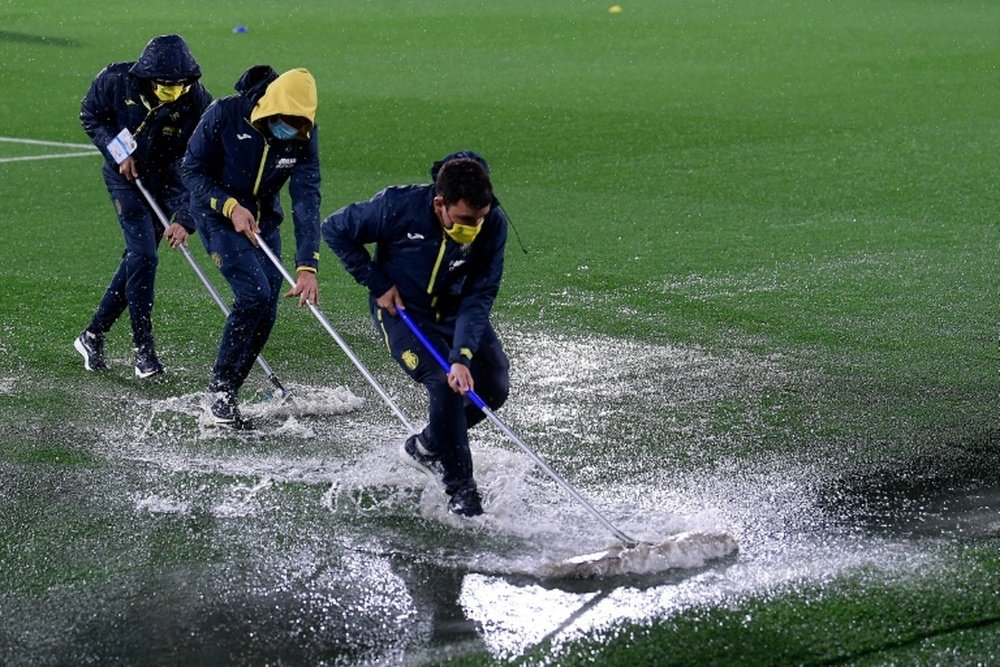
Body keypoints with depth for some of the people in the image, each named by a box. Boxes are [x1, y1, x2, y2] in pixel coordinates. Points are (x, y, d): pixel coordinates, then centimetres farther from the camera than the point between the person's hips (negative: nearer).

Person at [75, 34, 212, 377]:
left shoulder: (198, 103, -23)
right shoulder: (116, 82, -22)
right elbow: (90, 115, -2)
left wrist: (186, 219, -30)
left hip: (168, 182, 2)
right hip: (126, 175, -2)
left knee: (136, 258, 6)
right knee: (143, 255, -14)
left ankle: (94, 334, 22)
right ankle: (143, 350, -5)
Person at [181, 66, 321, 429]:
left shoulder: (304, 136, -14)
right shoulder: (224, 114, -23)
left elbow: (306, 201, -19)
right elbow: (192, 170, -12)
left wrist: (307, 265, -28)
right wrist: (231, 206, -25)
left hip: (263, 222, 5)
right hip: (218, 216, -5)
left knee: (265, 313, 1)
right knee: (254, 293, -22)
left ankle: (226, 396, 16)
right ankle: (220, 389, -9)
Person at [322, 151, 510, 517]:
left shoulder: (493, 224, -22)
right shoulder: (398, 206, -29)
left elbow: (478, 297, -23)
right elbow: (335, 230, -14)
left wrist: (462, 356, -34)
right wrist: (378, 285, -15)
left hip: (457, 311, 4)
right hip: (403, 310, -4)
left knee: (494, 386, -7)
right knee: (445, 384, -23)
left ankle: (425, 447, 18)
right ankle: (461, 491, -10)